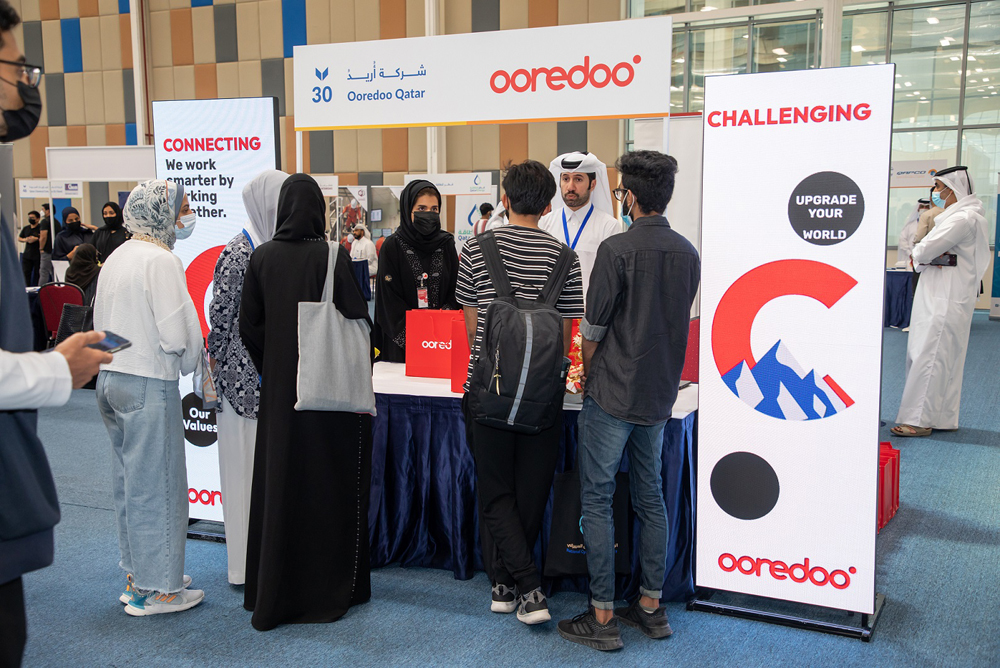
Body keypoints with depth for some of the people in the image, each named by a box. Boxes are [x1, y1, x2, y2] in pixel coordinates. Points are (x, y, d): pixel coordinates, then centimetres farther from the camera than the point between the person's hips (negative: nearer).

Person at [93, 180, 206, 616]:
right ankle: (155, 589, 9)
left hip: (110, 379, 9)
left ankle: (136, 575, 28)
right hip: (149, 384, -9)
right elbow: (178, 334, -20)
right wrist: (190, 363, -1)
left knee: (128, 482, 16)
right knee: (156, 485, 1)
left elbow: (100, 324, 16)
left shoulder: (115, 258, 10)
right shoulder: (161, 261, -16)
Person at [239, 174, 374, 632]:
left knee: (278, 483, 11)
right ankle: (328, 588, 17)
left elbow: (249, 326, 1)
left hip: (279, 388, 3)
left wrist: (270, 371, 12)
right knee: (329, 484, 7)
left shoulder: (261, 257, -1)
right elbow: (356, 319, -11)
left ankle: (272, 593, 21)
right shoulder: (333, 255, -10)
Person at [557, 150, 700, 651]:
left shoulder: (617, 249, -15)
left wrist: (588, 375, 5)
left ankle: (602, 618, 6)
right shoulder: (688, 253, 5)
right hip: (660, 394, 7)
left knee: (597, 499, 2)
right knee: (650, 497, 15)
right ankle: (651, 606, 23)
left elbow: (593, 328, -11)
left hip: (612, 394, -7)